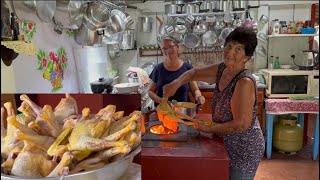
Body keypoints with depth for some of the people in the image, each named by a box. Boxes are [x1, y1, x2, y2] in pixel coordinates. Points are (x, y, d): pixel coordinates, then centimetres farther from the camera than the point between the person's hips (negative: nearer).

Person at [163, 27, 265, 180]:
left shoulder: (245, 82, -27)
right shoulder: (221, 70, -4)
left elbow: (241, 124, -27)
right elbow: (195, 73, 12)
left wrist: (208, 129, -18)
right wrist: (177, 82, -8)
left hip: (244, 150, -7)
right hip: (227, 144, 7)